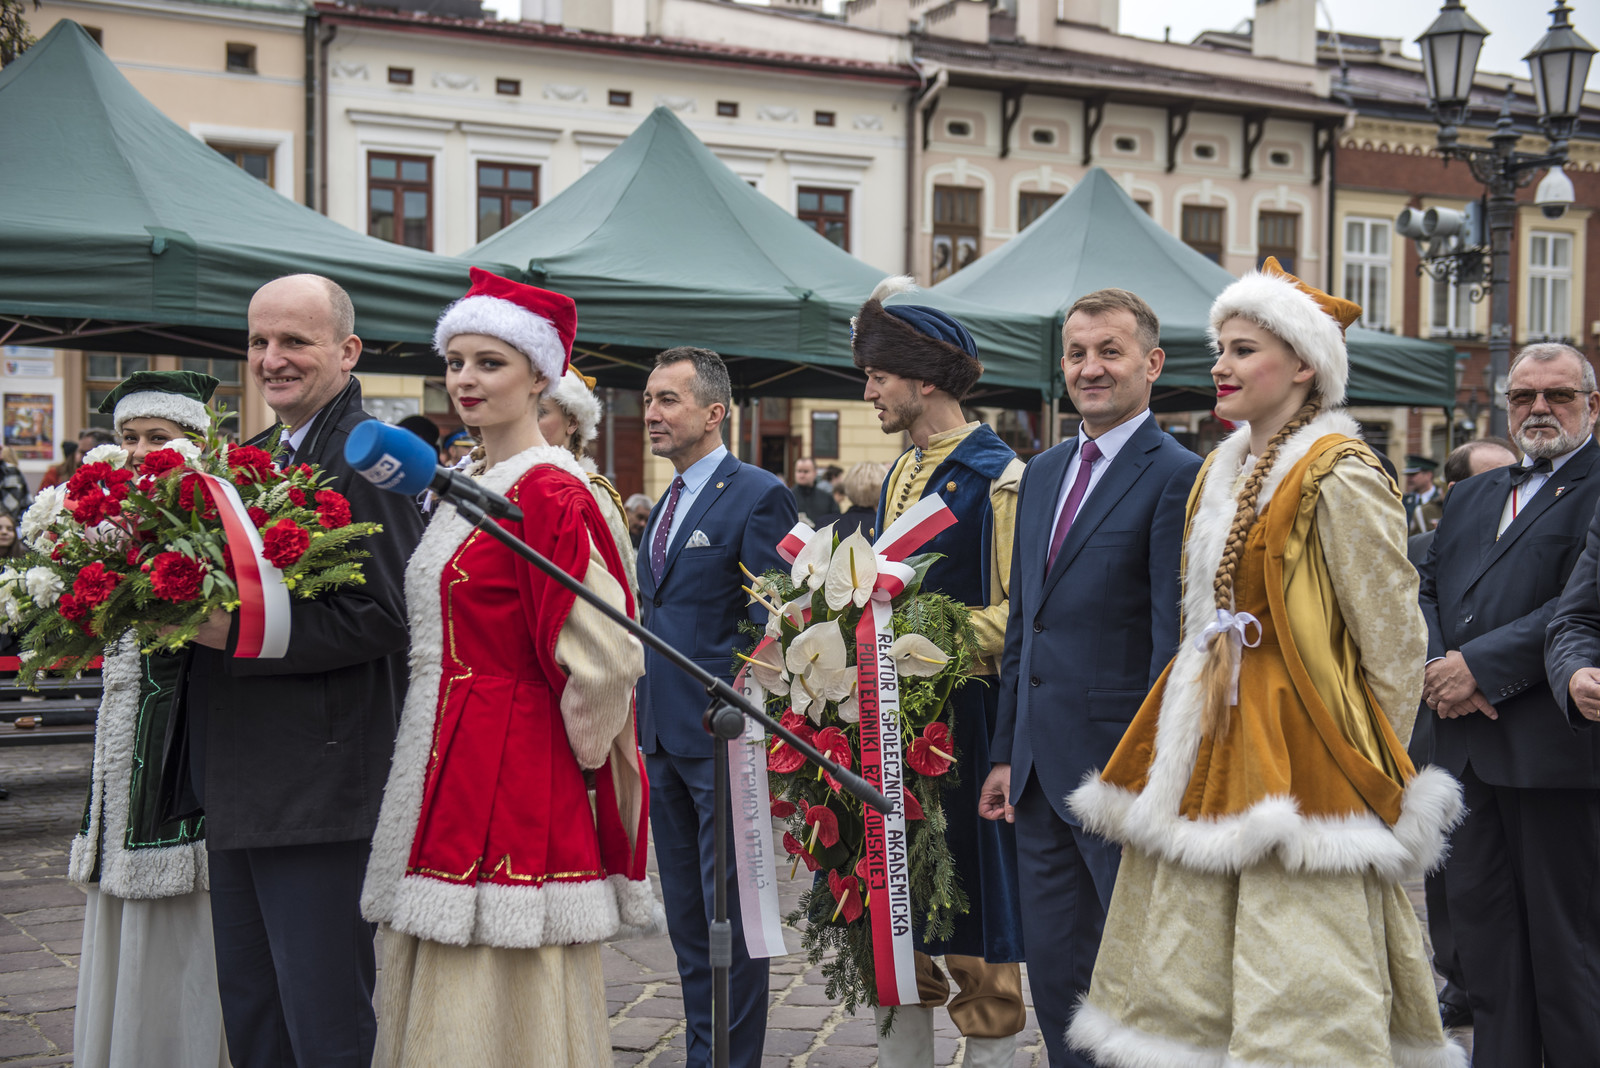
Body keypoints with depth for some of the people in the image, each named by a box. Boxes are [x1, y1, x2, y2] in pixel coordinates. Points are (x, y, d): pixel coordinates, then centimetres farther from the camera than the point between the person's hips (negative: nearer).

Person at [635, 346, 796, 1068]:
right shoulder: (667, 503, 16)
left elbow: (772, 626, -13)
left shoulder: (759, 496, -10)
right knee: (686, 915, 16)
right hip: (665, 736, 9)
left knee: (729, 914, -1)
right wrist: (647, 716, 16)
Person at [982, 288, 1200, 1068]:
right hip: (1042, 770, 7)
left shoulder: (1177, 477, -11)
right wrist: (1006, 752, 14)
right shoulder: (1044, 473, 14)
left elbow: (1176, 638, -15)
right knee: (1053, 974, 14)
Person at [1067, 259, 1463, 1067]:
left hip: (1298, 752, -8)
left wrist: (1371, 767, -7)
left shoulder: (1339, 479, -11)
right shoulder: (1222, 470, 13)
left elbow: (1396, 641, -10)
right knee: (1181, 981, 12)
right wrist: (1191, 719, 16)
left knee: (1298, 999, -5)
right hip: (1207, 742, 8)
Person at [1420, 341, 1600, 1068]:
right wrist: (1436, 670, -5)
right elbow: (1427, 590, 14)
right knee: (1478, 914, 13)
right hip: (1470, 739, 7)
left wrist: (1479, 667, -17)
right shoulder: (1472, 495, 20)